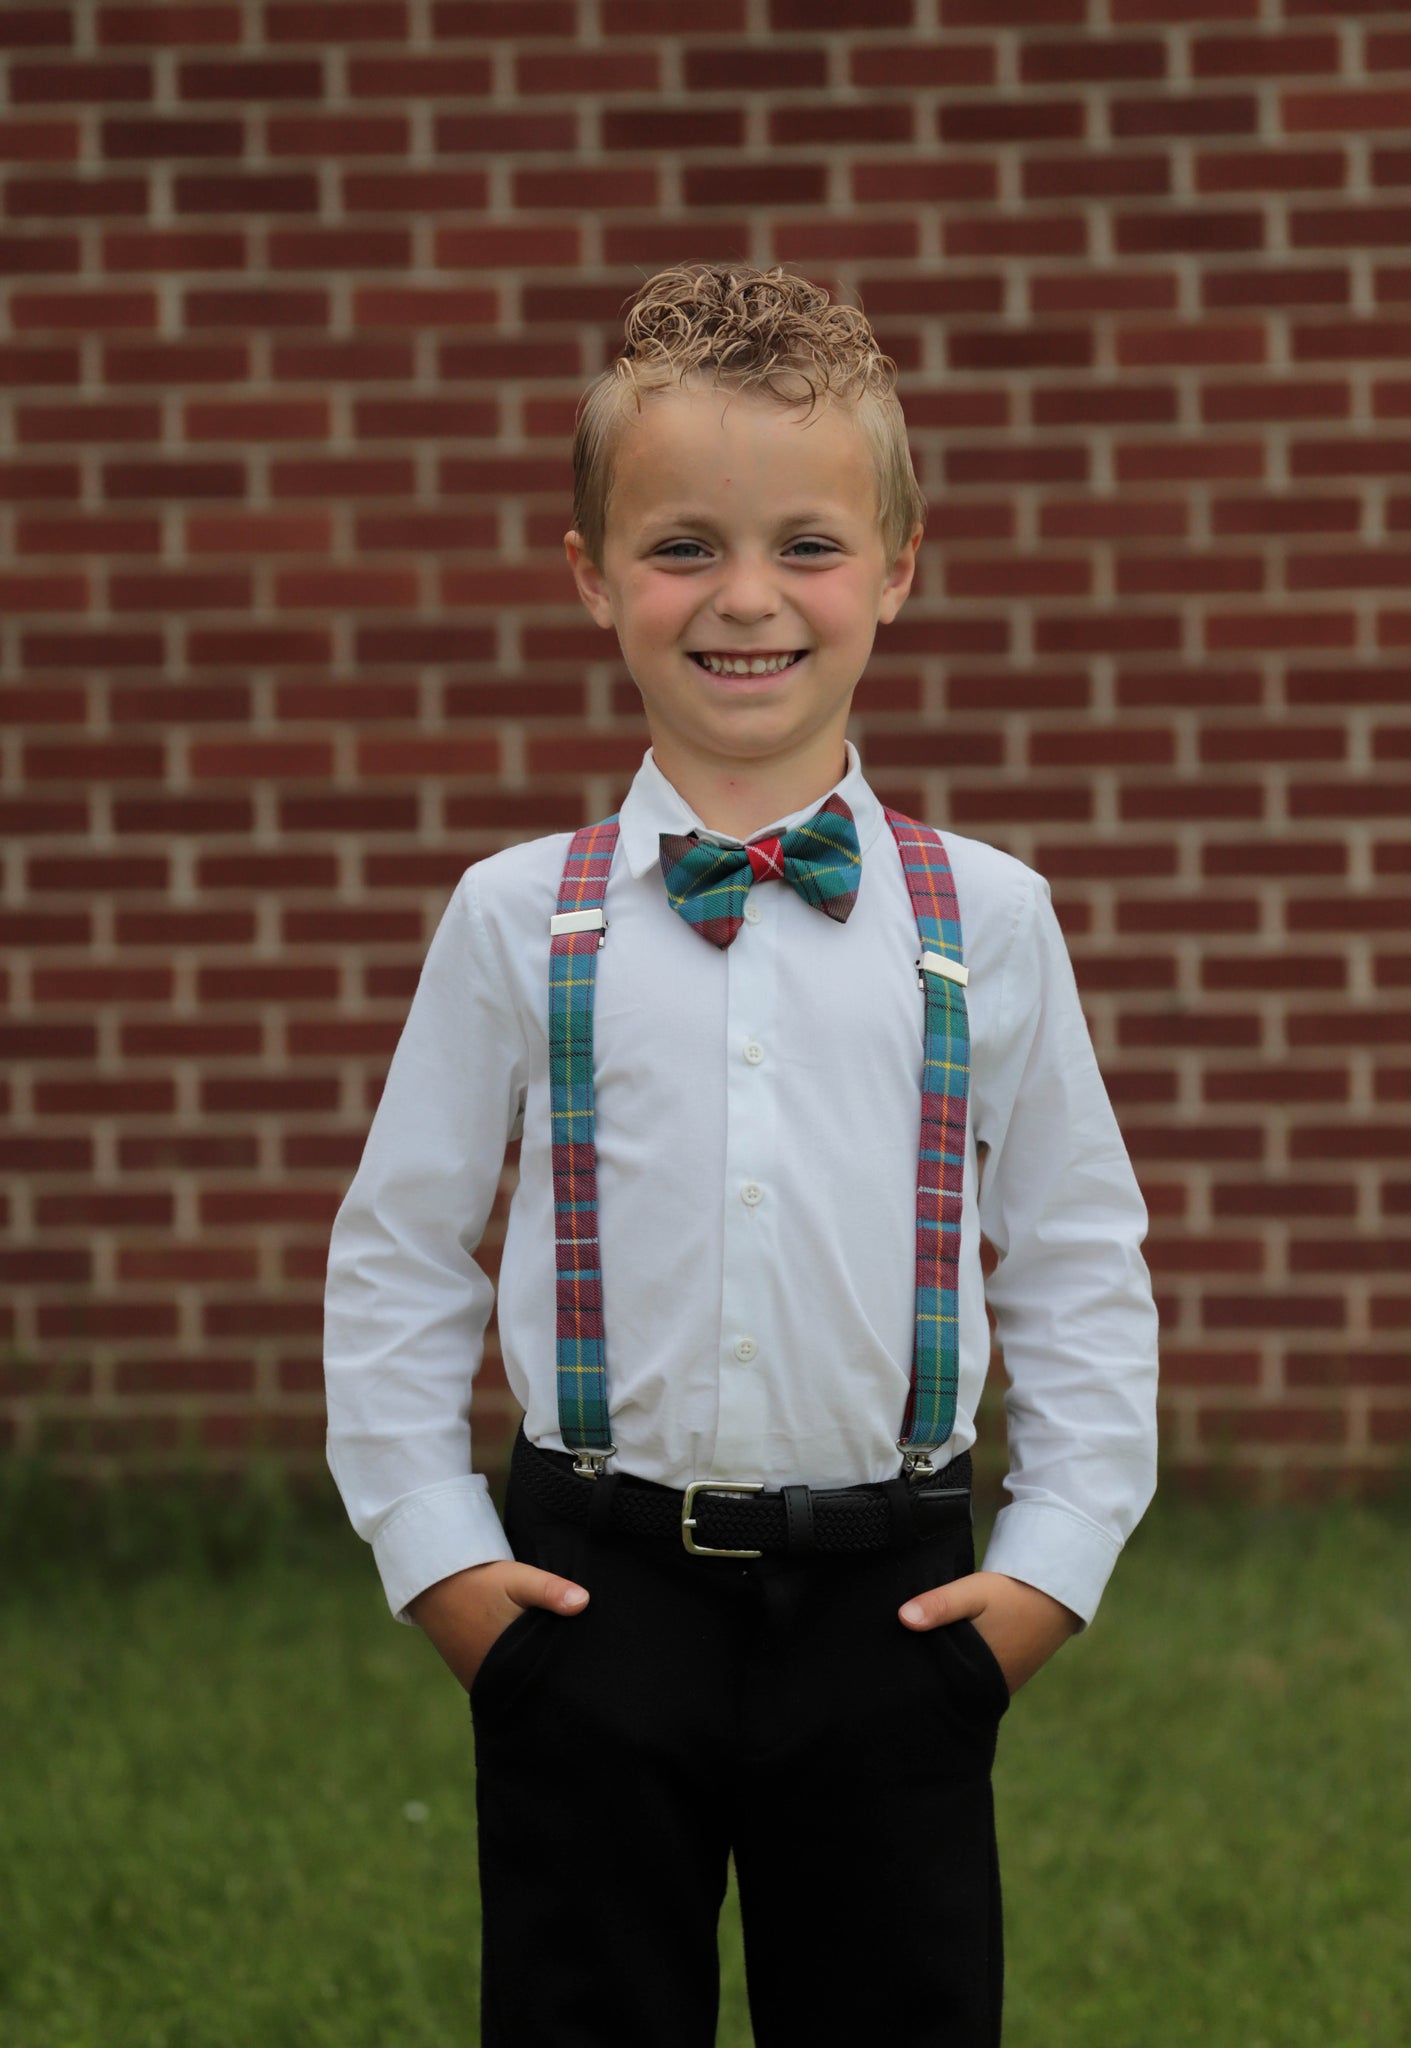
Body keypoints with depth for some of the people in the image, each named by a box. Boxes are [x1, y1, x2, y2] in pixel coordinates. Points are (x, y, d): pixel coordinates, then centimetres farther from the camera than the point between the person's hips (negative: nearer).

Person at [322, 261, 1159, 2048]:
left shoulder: (985, 921, 0)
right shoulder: (518, 919, -1)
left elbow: (1086, 1261, 7)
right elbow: (395, 1251, 5)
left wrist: (1056, 1552, 0)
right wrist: (430, 1546, 0)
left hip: (891, 1605, 1)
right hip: (594, 1591, 0)